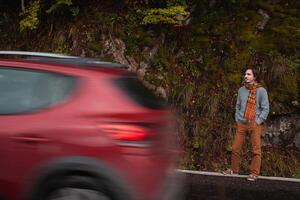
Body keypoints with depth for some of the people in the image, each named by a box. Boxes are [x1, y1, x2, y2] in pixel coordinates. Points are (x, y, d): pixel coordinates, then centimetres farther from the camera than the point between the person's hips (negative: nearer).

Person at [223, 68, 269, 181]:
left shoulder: (261, 90, -3)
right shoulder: (241, 90, 10)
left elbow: (265, 109, -4)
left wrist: (258, 121, -10)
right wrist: (237, 118, 8)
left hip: (255, 124, -4)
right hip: (241, 123, 4)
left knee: (256, 149, -2)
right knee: (235, 147, 6)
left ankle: (254, 173, 6)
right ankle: (234, 170, 20)